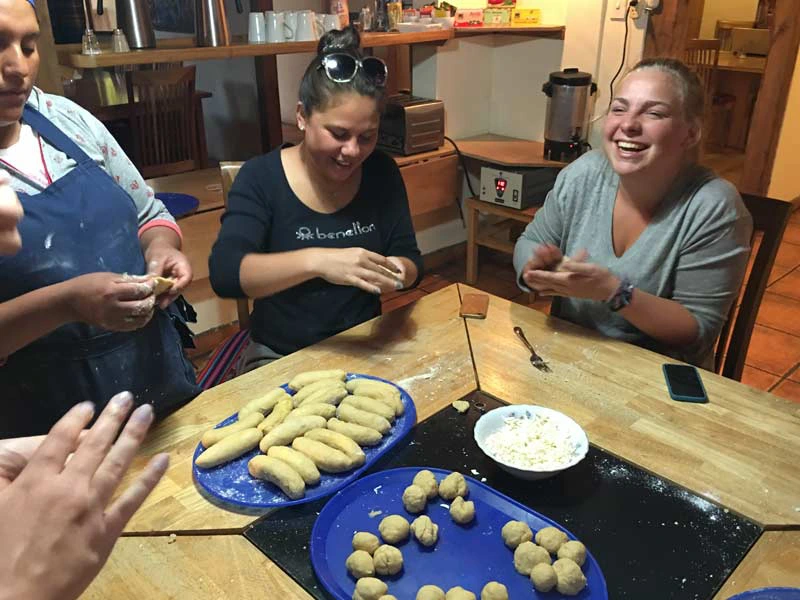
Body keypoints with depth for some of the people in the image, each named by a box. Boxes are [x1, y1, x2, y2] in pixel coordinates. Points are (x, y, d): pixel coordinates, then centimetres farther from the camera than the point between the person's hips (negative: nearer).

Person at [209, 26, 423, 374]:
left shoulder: (382, 172, -1)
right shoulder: (261, 177, -10)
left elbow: (410, 260, 1)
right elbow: (224, 274, -23)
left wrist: (397, 271, -23)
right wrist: (316, 261, -37)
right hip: (280, 357, -2)